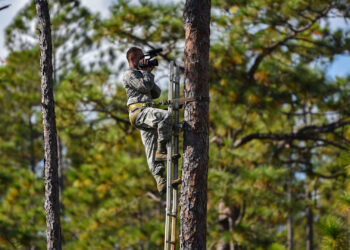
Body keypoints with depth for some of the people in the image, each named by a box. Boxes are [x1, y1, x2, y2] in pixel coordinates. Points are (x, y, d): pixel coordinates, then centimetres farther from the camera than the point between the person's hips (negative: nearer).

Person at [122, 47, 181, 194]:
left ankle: (161, 182, -9)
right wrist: (147, 71, 3)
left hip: (146, 113, 9)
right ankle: (162, 150, -26)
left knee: (151, 150, -1)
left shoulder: (140, 74, 32)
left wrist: (148, 74, 17)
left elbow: (156, 93, 26)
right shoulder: (129, 74, 3)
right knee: (166, 116, -32)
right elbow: (145, 86, -13)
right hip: (139, 111, -9)